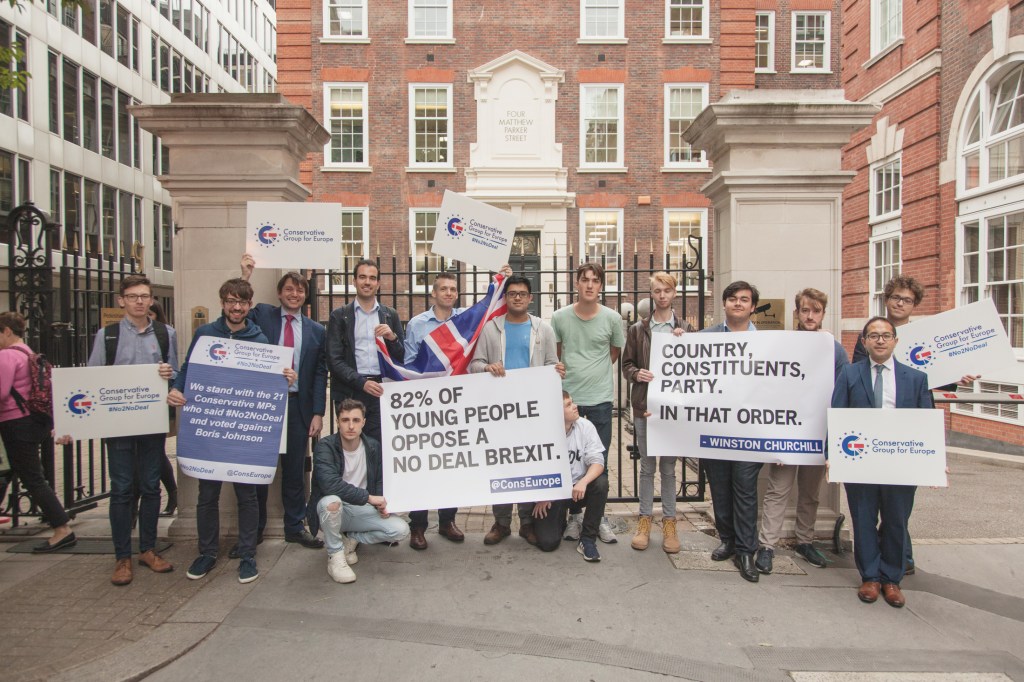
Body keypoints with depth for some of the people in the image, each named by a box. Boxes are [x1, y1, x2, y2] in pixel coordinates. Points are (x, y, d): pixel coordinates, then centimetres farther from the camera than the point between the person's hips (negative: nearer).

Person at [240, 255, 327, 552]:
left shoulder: (316, 330, 7)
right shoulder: (262, 315, 6)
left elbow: (320, 374, 4)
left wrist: (318, 413, -2)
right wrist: (246, 276, -15)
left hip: (298, 406, 1)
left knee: (295, 469, 10)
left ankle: (295, 527, 24)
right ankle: (253, 529, 22)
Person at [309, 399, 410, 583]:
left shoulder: (373, 447, -3)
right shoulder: (325, 446, -19)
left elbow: (380, 481, 12)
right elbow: (329, 484, -35)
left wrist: (381, 504, -8)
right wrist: (369, 497, -30)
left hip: (361, 510, 4)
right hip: (333, 511, -4)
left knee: (401, 530, -15)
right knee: (331, 501, -39)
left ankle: (350, 539, 9)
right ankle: (335, 555, -12)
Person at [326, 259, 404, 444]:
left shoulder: (390, 315, 12)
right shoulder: (339, 316, 6)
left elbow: (402, 357, 12)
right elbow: (334, 360, 0)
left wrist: (392, 337, -8)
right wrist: (362, 383, -11)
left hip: (382, 391, 1)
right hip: (350, 392, -1)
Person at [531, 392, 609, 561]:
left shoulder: (585, 426, -9)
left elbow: (597, 461, -14)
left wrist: (583, 482, -33)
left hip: (578, 487, 2)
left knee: (601, 482, -30)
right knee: (548, 543, -18)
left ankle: (587, 539, -13)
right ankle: (562, 517, 20)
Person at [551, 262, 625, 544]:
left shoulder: (612, 318, -3)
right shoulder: (560, 317, -3)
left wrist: (595, 372, 9)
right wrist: (568, 375, 4)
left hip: (600, 399, 0)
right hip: (568, 397, 0)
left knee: (600, 462, 8)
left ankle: (599, 517, 23)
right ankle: (574, 515, 24)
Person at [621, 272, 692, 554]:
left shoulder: (685, 329, 5)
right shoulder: (637, 329, 7)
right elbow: (626, 365, 9)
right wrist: (636, 374, -13)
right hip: (644, 405, 1)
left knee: (669, 467, 8)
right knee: (647, 467, 8)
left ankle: (669, 522, 19)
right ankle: (645, 520, 18)